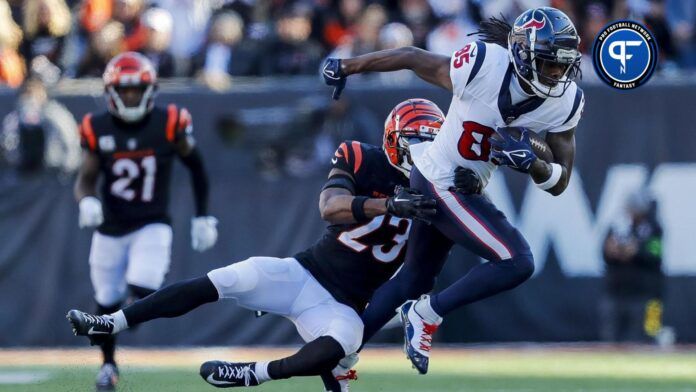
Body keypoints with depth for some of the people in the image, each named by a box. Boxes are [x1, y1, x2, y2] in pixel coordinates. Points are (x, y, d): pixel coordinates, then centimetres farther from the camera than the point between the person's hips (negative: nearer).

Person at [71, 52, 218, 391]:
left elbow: (195, 166, 3)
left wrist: (202, 217, 6)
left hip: (152, 226, -2)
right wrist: (87, 203, -29)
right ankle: (108, 364, 34)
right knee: (107, 302, 11)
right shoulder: (99, 130, -8)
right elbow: (85, 179, -5)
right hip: (110, 229, 2)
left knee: (142, 290, -25)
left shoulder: (168, 124, -11)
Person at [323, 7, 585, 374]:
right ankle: (426, 314, -3)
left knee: (415, 278, 23)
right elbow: (411, 57, -13)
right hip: (442, 183, -7)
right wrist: (346, 66, -2)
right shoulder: (484, 66, -28)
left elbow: (559, 183, -7)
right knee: (518, 263, -18)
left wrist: (531, 163, -29)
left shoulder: (565, 102, -12)